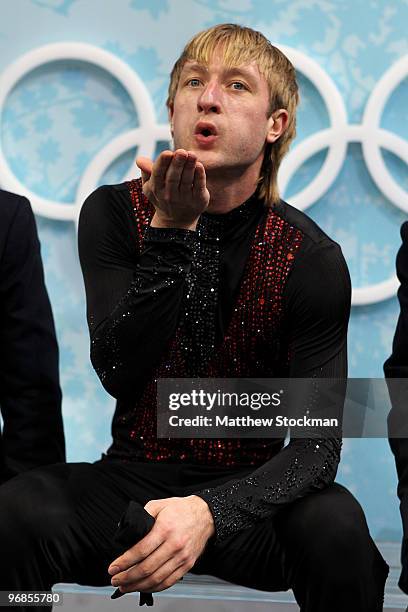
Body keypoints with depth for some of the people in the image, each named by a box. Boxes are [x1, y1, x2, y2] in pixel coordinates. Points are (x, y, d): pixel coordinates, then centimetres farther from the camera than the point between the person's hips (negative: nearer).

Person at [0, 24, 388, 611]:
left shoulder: (312, 260, -8)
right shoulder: (113, 213, -2)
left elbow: (317, 442, -17)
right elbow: (118, 372, -14)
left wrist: (211, 511, -37)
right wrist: (171, 231, -25)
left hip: (244, 495, 0)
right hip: (130, 483, 1)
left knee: (334, 524, -34)